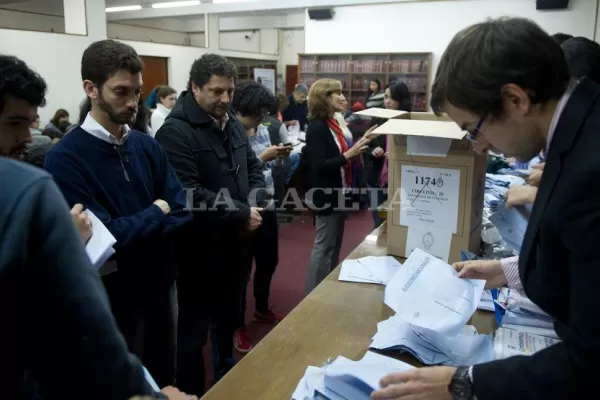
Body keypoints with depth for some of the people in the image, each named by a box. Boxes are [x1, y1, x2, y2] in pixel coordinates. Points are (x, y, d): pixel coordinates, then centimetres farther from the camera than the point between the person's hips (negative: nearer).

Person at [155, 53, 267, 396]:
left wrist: (256, 205, -7)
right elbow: (189, 195, -26)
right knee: (194, 329, 9)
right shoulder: (176, 131, -18)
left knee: (230, 318, 26)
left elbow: (254, 168, 13)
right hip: (200, 249, -8)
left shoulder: (233, 124, 9)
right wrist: (241, 213, -20)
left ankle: (229, 378, 48)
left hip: (236, 243, 8)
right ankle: (192, 392, 29)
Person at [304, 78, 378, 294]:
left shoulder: (331, 123, 10)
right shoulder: (317, 128, -18)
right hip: (326, 195, -10)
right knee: (324, 247, 0)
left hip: (337, 193, 10)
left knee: (335, 245, 19)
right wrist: (349, 154, -29)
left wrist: (360, 142, 9)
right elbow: (319, 166, -25)